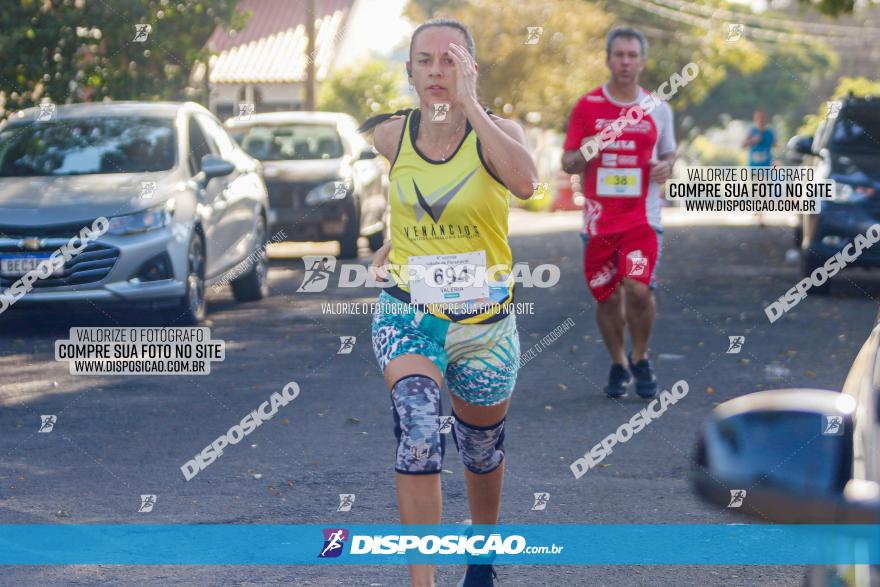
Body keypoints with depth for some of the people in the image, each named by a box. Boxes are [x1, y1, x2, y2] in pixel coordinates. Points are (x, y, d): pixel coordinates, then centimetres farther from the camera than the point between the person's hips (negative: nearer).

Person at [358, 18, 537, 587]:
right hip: (409, 313, 0)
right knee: (417, 429, -26)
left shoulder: (497, 131, -10)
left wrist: (468, 103, -32)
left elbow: (525, 182, -34)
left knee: (482, 450, 18)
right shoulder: (390, 135, -2)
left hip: (486, 322, 0)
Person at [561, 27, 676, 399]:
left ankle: (641, 358, 7)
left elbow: (669, 154, 18)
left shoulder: (658, 109, 6)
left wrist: (666, 167, -6)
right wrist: (585, 154, -19)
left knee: (639, 290, -17)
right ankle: (618, 365, 27)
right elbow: (568, 163, 4)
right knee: (607, 298, 6)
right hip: (599, 219, 1)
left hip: (642, 218, -1)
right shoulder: (587, 106, 2)